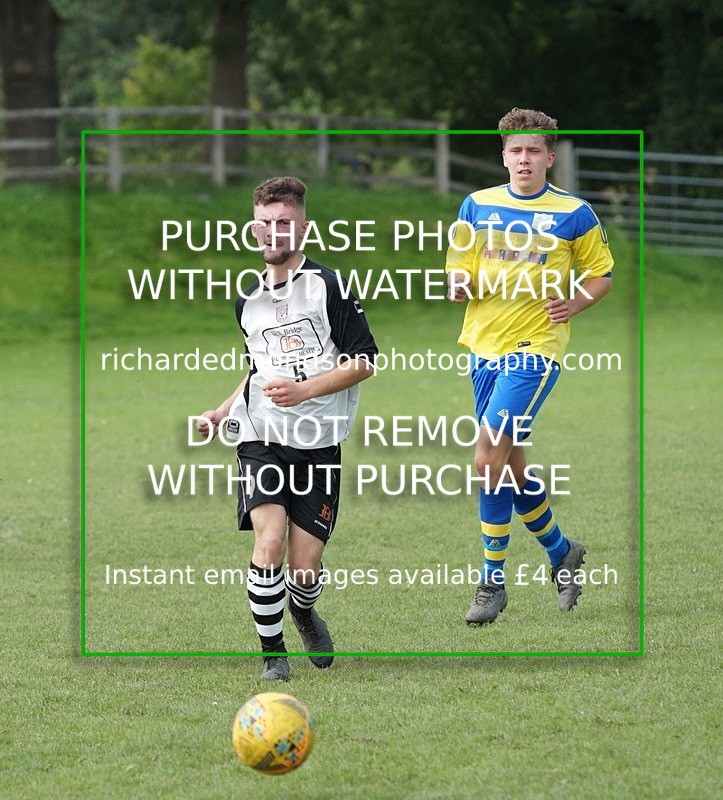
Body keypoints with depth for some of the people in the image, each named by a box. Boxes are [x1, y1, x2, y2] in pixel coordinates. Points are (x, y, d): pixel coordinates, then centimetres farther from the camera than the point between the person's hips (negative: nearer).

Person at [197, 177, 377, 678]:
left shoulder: (328, 287, -3)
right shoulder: (248, 302, 15)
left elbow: (364, 362, -7)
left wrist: (305, 389, -17)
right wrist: (222, 412, 19)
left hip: (318, 444, -3)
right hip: (261, 436, 3)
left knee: (304, 564, -5)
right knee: (270, 539, -20)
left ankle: (304, 613, 33)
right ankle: (273, 654, -6)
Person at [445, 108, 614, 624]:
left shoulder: (574, 214, -2)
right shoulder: (477, 207, 7)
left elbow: (601, 275, 7)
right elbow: (457, 281, 11)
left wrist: (574, 303, -11)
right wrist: (459, 285, -12)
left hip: (536, 347, -5)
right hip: (484, 345, 5)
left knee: (489, 458, -16)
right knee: (511, 466, 12)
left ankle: (494, 579, -7)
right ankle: (563, 554, 34)